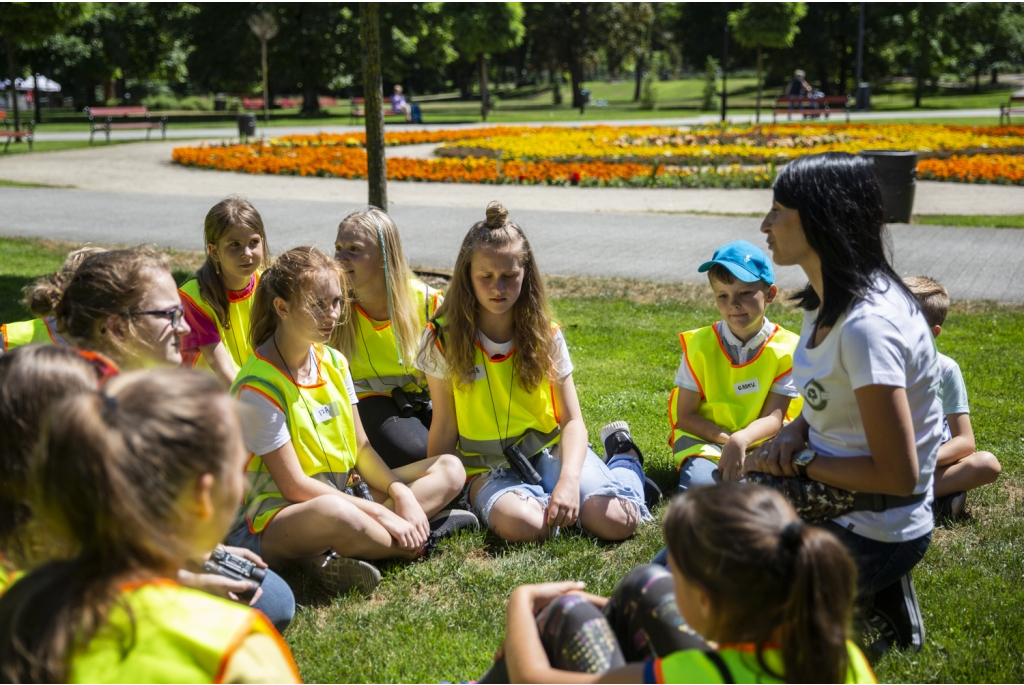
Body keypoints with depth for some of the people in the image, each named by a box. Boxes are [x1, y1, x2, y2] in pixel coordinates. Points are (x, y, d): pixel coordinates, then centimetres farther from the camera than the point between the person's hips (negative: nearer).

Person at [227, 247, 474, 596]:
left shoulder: (334, 361, 7)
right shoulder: (258, 386, -17)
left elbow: (361, 447, 8)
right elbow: (294, 485, -19)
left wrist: (402, 493, -11)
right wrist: (380, 513, -21)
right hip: (277, 516, -9)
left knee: (450, 469, 1)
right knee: (334, 512, -44)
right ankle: (418, 540, -13)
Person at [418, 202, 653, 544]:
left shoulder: (545, 335, -2)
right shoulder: (443, 339, -6)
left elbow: (572, 420, -4)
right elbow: (444, 430, -2)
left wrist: (569, 479, -22)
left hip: (550, 450, 2)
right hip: (489, 468, -1)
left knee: (617, 522, -22)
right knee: (523, 525, -36)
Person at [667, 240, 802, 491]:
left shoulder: (786, 350, -6)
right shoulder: (700, 345, -6)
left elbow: (773, 418, -10)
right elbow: (685, 416, -3)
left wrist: (741, 440, -31)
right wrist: (727, 441, -18)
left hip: (759, 441, 1)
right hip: (706, 440, -1)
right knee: (700, 485, -33)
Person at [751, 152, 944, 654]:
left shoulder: (867, 325, -28)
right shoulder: (826, 302, 2)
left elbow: (899, 476, -26)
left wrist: (799, 462, -16)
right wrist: (792, 435, -4)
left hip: (874, 531, -9)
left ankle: (877, 596, 5)